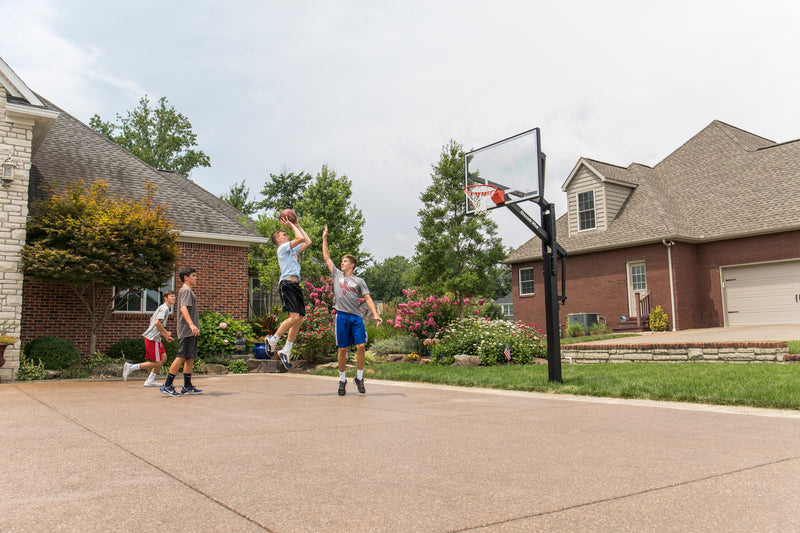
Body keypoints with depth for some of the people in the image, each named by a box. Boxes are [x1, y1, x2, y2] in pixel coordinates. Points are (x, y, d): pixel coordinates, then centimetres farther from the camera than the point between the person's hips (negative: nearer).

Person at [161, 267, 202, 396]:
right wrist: (191, 324, -34)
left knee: (190, 358, 9)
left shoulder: (188, 291, 22)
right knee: (181, 357, -10)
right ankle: (167, 385, -7)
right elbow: (183, 308, -23)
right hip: (186, 331, -10)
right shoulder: (186, 290, -9)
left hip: (191, 331, 10)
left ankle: (187, 386, 13)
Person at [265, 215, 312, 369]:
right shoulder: (283, 248, 1)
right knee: (294, 317, -19)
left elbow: (308, 242, 31)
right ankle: (273, 340, -2)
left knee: (299, 319, 4)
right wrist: (291, 225, 2)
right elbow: (301, 238, -12)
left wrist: (297, 225, 30)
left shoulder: (292, 250, 28)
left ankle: (286, 351, 9)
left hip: (295, 285, 9)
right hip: (287, 284, -9)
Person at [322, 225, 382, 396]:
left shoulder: (359, 281, 10)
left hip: (356, 316, -1)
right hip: (341, 316, 1)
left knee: (361, 346, -8)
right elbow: (326, 257, 17)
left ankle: (359, 378, 7)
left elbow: (368, 298, 4)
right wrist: (324, 238, 17)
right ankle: (342, 380, 14)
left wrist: (375, 314, -9)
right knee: (342, 349, 2)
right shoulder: (337, 275, 15)